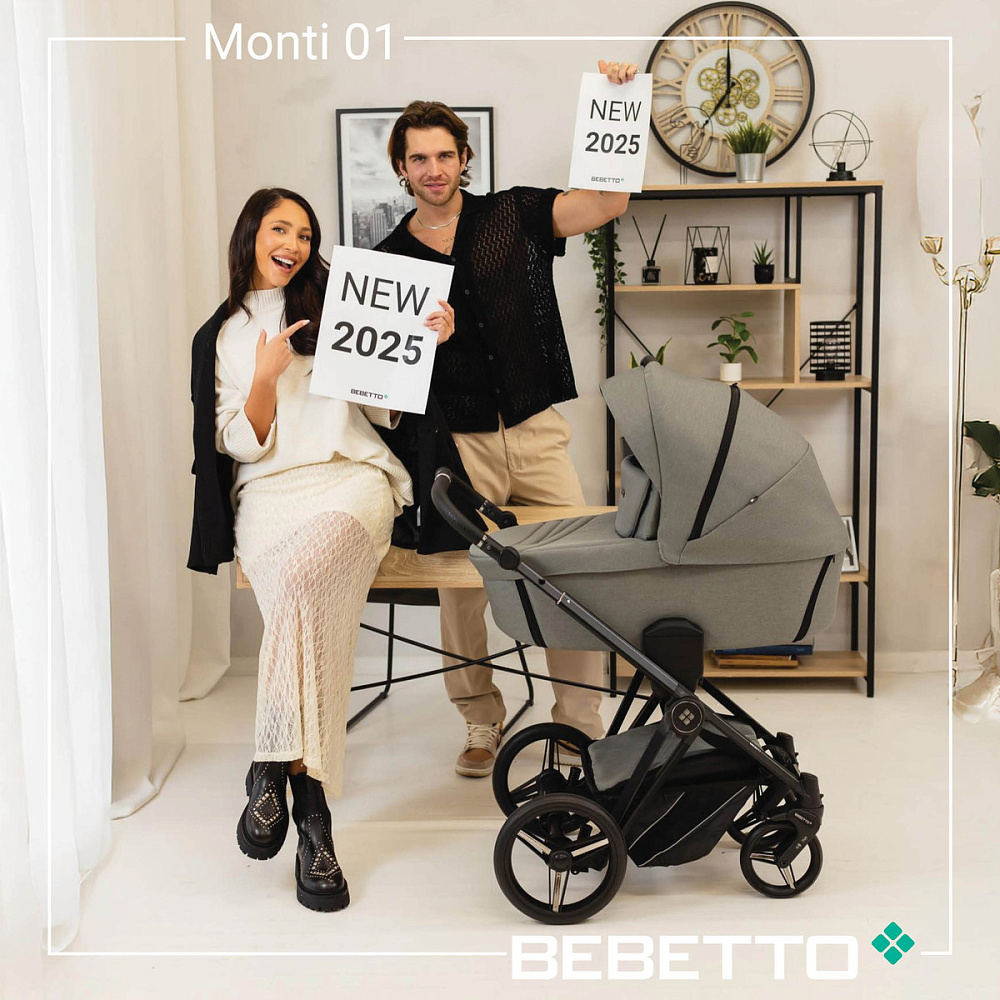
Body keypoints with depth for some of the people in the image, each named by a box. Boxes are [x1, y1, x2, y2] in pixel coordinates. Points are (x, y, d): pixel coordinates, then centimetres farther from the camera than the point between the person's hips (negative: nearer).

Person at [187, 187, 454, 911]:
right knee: (304, 604, -31)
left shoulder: (338, 306, 17)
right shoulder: (223, 336, 18)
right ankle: (312, 810, -27)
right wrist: (267, 377, -8)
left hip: (352, 475, -1)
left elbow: (383, 405, 15)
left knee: (298, 574, -35)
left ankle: (273, 768, -29)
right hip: (270, 490, 1)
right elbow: (243, 445, 9)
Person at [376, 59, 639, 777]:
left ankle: (583, 726, 10)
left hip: (537, 432, 0)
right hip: (455, 442, 1)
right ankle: (483, 725, 17)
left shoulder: (514, 215, 6)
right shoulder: (389, 259, 9)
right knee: (460, 586, -3)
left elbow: (610, 201, -5)